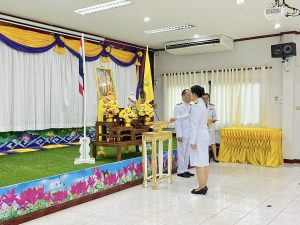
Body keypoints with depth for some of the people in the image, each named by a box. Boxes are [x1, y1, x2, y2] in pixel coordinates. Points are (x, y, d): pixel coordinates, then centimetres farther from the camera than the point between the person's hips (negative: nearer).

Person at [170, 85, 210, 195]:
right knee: (204, 161, 12)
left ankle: (201, 188, 3)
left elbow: (194, 125, -19)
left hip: (198, 137, -10)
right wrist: (176, 118, 36)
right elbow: (190, 115, 27)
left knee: (199, 163, -3)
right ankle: (204, 186, 19)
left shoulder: (196, 106, -18)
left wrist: (192, 141, -16)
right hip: (204, 135, 10)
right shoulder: (202, 104, 13)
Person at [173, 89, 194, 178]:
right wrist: (179, 135, -15)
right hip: (182, 134, -6)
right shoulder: (178, 107, -8)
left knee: (187, 153, 12)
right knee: (181, 153, 2)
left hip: (190, 134, 6)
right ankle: (180, 171, 12)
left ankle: (185, 169, 22)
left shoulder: (191, 107, 10)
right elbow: (177, 122, -11)